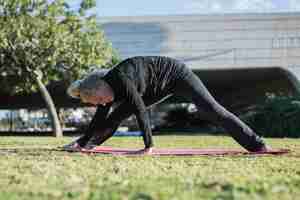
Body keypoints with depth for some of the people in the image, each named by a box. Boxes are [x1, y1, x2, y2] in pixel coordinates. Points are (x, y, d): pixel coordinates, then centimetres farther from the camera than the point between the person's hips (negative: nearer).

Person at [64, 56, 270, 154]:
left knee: (212, 110, -17)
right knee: (118, 114, 9)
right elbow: (100, 119, 3)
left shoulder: (121, 78, -34)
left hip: (175, 73, -8)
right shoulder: (107, 89, -9)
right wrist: (81, 142, 6)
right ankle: (87, 143, 26)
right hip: (161, 88, 8)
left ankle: (257, 144, -19)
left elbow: (140, 109, -36)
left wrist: (149, 146, -34)